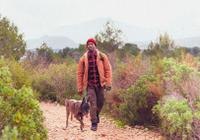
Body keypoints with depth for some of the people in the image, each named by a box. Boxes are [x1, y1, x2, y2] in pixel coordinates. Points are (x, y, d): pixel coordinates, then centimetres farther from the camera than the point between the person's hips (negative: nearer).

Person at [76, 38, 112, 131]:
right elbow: (80, 73, 5)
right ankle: (94, 123, -1)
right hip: (89, 85, -1)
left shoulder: (102, 56, 2)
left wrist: (108, 83, -6)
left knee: (100, 103, 10)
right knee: (93, 104, -9)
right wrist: (80, 88, 2)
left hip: (100, 84, 1)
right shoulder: (83, 58, 2)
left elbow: (108, 70, 2)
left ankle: (96, 115, 38)